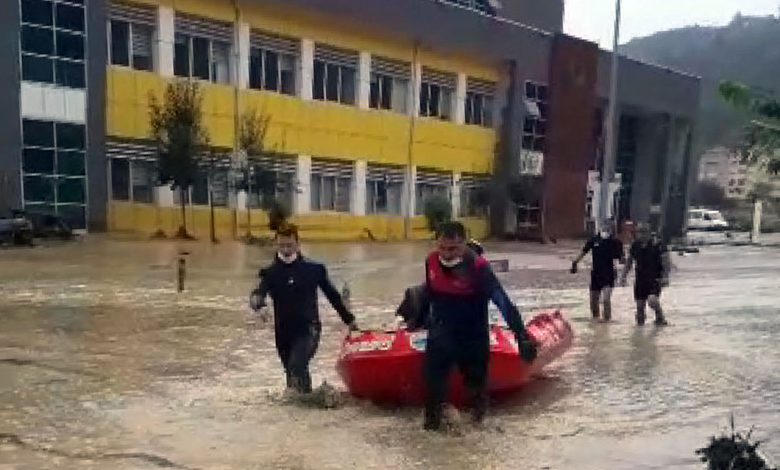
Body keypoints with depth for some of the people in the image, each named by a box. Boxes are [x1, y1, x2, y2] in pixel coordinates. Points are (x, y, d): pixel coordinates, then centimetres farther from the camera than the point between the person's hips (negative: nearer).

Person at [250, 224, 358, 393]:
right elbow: (258, 293, -15)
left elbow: (332, 295, 9)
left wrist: (349, 319, 16)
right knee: (293, 372, 15)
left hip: (308, 330, -3)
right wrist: (259, 305, -40)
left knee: (296, 366, -25)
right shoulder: (271, 272, 1)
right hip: (283, 333, 3)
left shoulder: (314, 269, -2)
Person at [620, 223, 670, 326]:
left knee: (652, 300, -21)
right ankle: (640, 321, 25)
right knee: (640, 304, 7)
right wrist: (624, 276, 13)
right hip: (640, 278, 5)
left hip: (655, 278, -5)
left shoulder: (657, 244, -9)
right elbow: (629, 261, 15)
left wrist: (665, 277, -20)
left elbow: (665, 261, -11)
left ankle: (660, 318, 5)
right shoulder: (635, 245, 5)